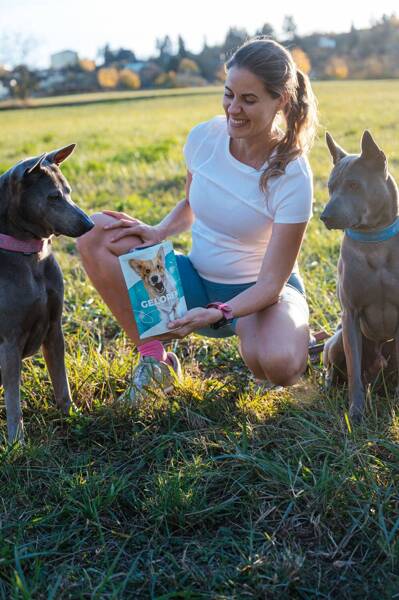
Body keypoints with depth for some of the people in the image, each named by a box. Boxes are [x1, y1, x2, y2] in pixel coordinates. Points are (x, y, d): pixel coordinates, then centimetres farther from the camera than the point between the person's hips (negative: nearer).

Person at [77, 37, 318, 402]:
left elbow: (271, 283, -21)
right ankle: (154, 356, -8)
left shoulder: (292, 176, -22)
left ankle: (247, 333, 2)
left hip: (259, 293, -4)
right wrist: (159, 232, -9)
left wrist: (216, 314, -38)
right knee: (96, 233, -15)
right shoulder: (204, 137, -9)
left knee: (280, 365, -38)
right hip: (197, 281, 4)